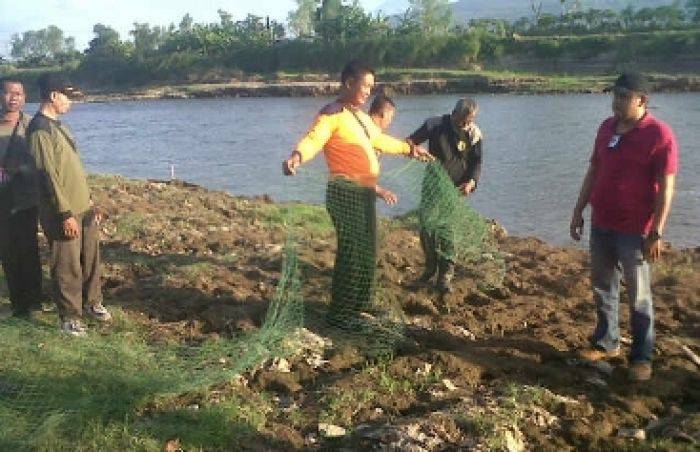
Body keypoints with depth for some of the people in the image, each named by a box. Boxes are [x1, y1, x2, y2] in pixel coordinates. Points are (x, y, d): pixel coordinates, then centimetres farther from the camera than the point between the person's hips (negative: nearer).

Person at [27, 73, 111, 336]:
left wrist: (90, 203, 20)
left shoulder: (57, 125, 14)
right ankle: (69, 317, 13)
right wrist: (65, 214, -20)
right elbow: (48, 176, -19)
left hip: (83, 207, 9)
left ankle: (91, 303, 31)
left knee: (91, 258, 16)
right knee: (67, 267, 1)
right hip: (64, 213, -9)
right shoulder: (40, 130, -15)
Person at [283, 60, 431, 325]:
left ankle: (358, 307, 33)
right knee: (352, 253, -8)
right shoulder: (332, 115, -12)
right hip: (346, 193, -10)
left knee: (367, 252, 17)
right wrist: (297, 156, -52)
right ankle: (339, 315, 4)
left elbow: (380, 140, 34)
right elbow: (313, 139, -31)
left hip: (365, 193, 10)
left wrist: (410, 149, 45)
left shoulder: (359, 115, 17)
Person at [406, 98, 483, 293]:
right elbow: (411, 140, -2)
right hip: (433, 184, 1)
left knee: (447, 231, -4)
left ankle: (446, 276, 6)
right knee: (427, 226, -1)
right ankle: (430, 268, 20)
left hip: (456, 188, -1)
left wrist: (471, 181, -21)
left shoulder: (475, 135, -5)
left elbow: (476, 162, -1)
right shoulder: (436, 125, -8)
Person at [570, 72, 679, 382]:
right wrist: (578, 211, 12)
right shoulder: (607, 128, 7)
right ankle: (606, 343, 31)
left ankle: (642, 357, 15)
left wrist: (657, 233, -17)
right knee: (602, 288, 16)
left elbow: (666, 187, -14)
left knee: (639, 296, 3)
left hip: (634, 230, -6)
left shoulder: (659, 135, -13)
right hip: (601, 224, 7)